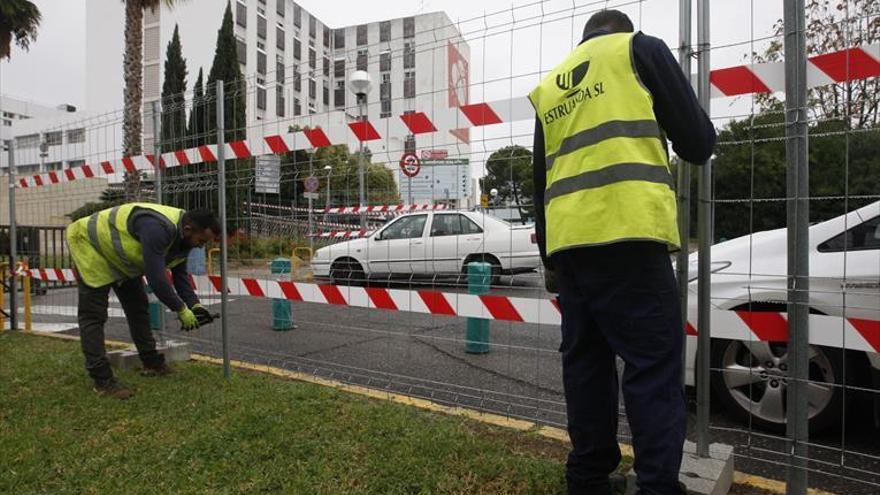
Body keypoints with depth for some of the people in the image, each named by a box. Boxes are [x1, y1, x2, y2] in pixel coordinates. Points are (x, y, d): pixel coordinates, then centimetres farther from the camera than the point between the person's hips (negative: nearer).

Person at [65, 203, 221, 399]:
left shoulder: (182, 236, -11)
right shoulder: (158, 228, -41)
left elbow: (180, 275, -1)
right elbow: (156, 277, -40)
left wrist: (194, 305, -14)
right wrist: (181, 310, -30)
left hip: (120, 258, 9)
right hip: (91, 244, -9)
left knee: (138, 307, 10)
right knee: (93, 315, -9)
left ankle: (152, 363, 20)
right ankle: (102, 379, -5)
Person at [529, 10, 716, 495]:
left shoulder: (547, 88, 26)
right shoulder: (639, 48, 11)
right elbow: (698, 142, 7)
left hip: (567, 242, 6)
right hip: (627, 232, -5)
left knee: (584, 362, 11)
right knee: (654, 366, -1)